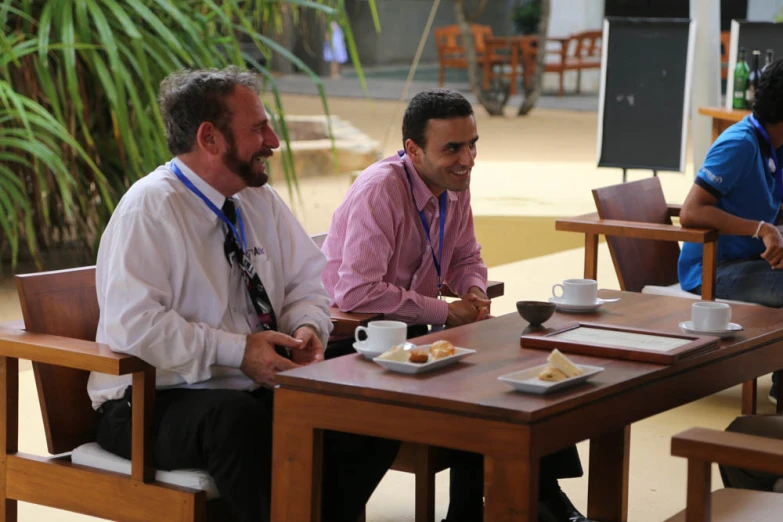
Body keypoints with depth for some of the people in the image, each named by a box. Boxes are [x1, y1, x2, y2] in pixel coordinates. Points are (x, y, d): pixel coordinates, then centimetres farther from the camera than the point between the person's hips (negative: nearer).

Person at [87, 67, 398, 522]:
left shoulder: (260, 200, 11)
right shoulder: (150, 208, -13)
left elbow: (306, 283, 19)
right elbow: (134, 326, -22)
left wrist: (307, 328, -5)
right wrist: (237, 351, -23)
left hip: (258, 391, 7)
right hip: (156, 405, -7)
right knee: (238, 418, -39)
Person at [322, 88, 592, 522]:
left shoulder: (454, 185, 3)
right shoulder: (380, 191, -22)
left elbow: (466, 257, 19)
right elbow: (356, 292, -30)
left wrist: (474, 290, -6)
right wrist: (446, 313, -22)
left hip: (415, 330, 8)